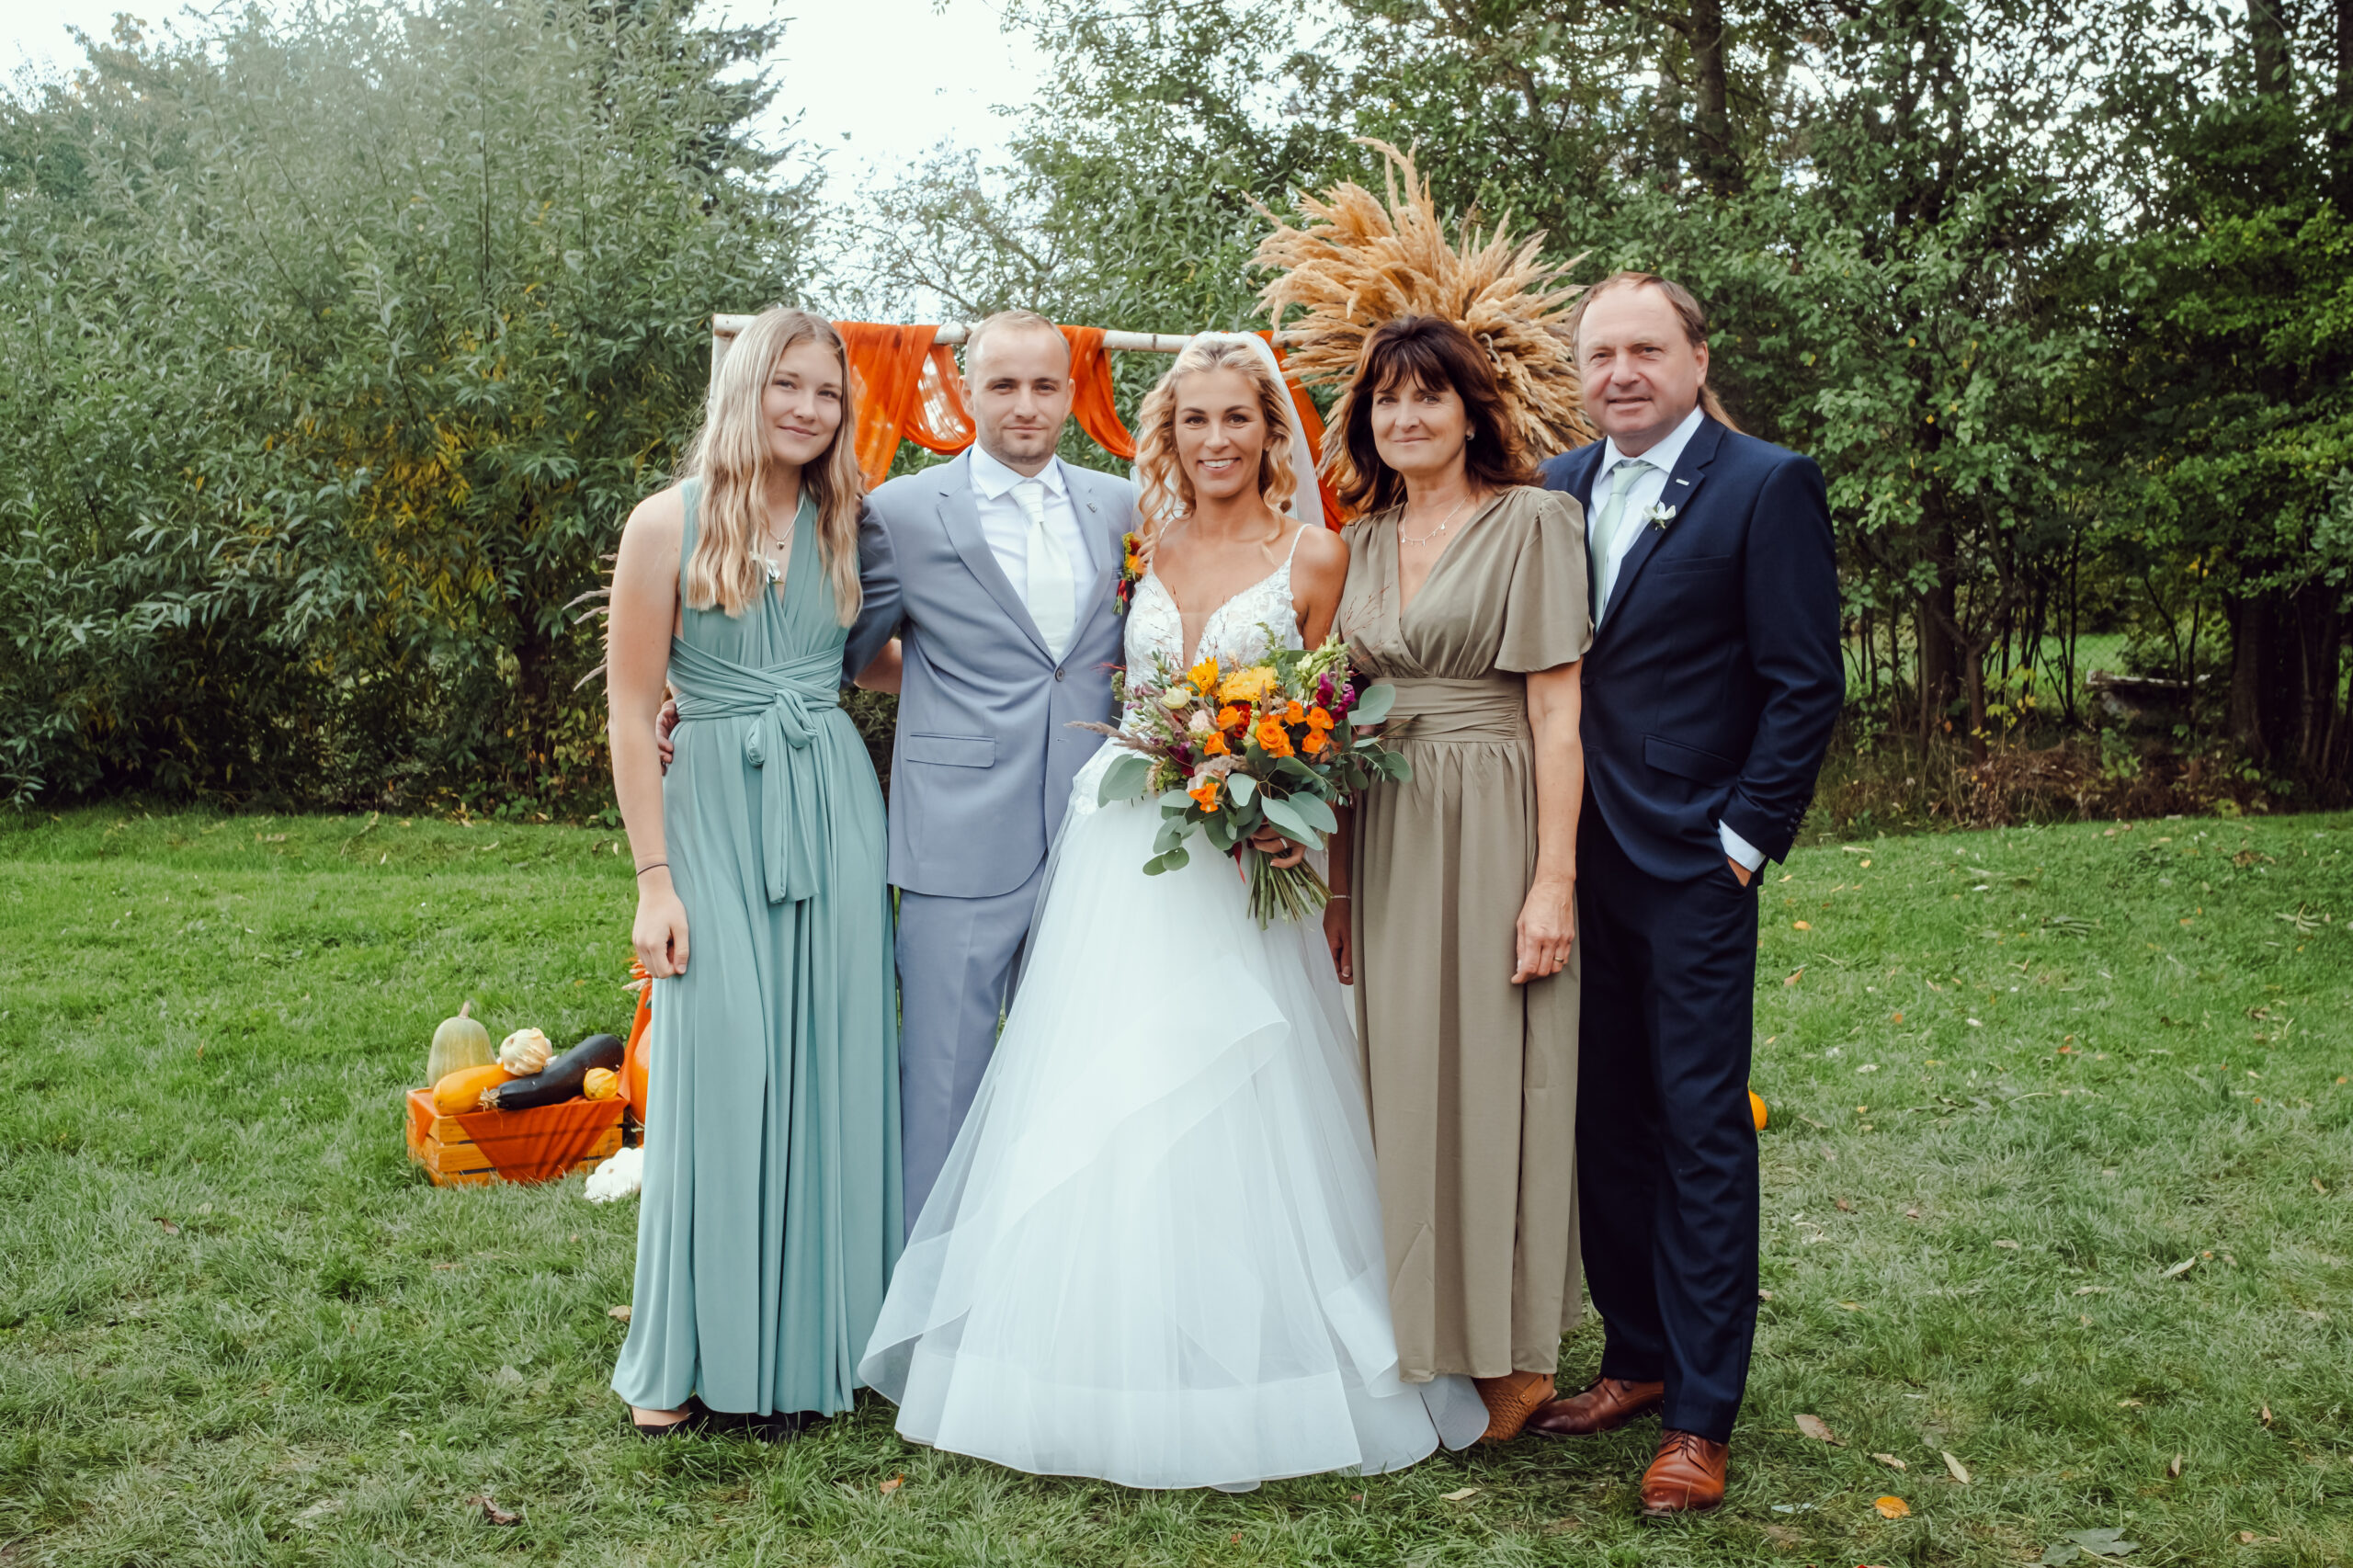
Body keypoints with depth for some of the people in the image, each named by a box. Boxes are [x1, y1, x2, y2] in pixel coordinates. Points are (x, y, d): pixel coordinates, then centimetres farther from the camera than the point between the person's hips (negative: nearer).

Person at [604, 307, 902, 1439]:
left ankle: (809, 1340, 19)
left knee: (830, 1066, 5)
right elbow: (632, 710, -4)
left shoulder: (844, 525, 9)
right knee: (722, 1068, -3)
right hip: (713, 808, -3)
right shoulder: (670, 522, -3)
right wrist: (654, 880, -8)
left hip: (837, 805, 4)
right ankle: (695, 1356, 13)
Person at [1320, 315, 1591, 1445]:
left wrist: (1554, 881, -16)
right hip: (1385, 840, 6)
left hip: (1494, 830, -5)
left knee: (1495, 1077, -1)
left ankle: (1514, 1351, 14)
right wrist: (1336, 881, 12)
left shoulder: (1532, 522, -4)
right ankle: (1421, 1342, 21)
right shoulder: (1364, 541, 14)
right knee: (1403, 1074, 8)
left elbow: (1558, 715, -10)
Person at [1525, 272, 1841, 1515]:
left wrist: (1744, 839, -11)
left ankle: (1700, 1417, 11)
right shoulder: (1557, 489, 11)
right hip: (1577, 863, 6)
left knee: (1701, 1131, 2)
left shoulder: (1767, 487, -6)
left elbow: (1804, 684, -8)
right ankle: (1637, 1359, 28)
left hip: (1691, 865, -5)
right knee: (1605, 1121, 13)